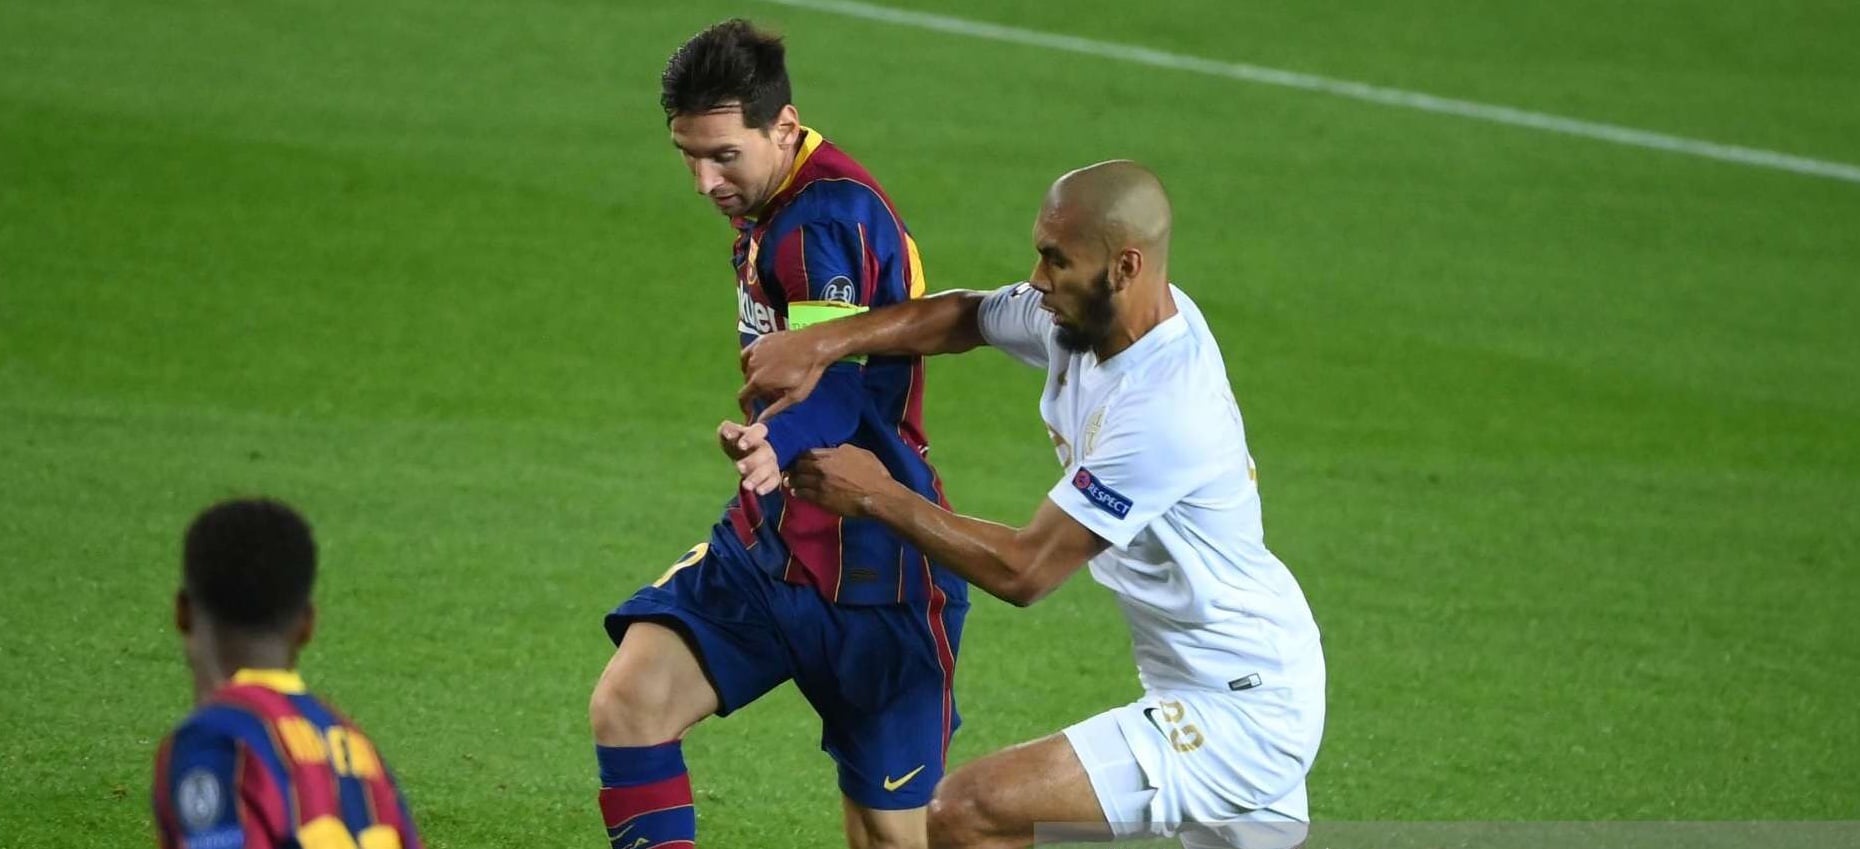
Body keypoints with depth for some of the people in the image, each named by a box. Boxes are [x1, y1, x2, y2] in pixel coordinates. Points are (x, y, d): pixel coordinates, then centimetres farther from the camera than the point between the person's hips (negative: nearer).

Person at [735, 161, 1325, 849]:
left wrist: (878, 497, -12)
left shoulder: (1163, 411, -26)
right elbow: (965, 315, 13)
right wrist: (819, 345, -3)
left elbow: (1024, 571, -22)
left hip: (1234, 715, -10)